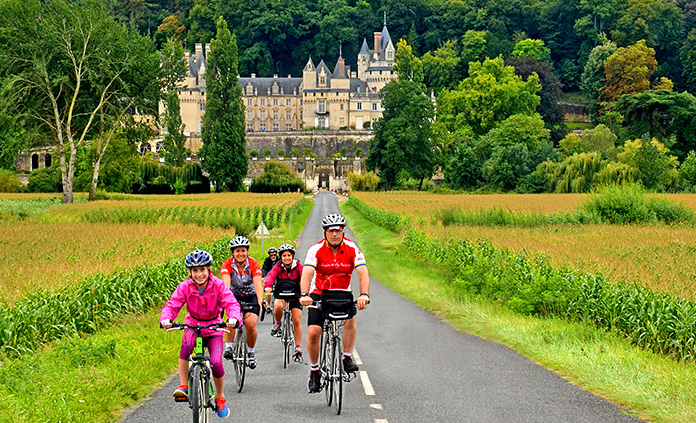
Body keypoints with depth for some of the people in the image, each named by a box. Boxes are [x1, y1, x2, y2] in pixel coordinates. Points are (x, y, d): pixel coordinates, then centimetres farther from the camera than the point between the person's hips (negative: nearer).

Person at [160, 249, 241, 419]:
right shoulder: (185, 287, -14)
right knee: (186, 345, -35)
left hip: (213, 326, 0)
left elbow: (231, 303, -24)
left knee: (216, 363, -17)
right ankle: (183, 386, -23)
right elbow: (172, 305, -18)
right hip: (193, 324, 0)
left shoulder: (218, 285, -16)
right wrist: (165, 319, -40)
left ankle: (220, 397, 10)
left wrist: (233, 318, -46)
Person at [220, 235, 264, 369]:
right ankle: (228, 348, -20)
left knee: (250, 324, -19)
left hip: (251, 297, 0)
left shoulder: (253, 264, -17)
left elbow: (258, 284, -29)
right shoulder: (227, 264, -17)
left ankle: (251, 352, 4)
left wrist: (260, 300, -47)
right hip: (234, 296, 0)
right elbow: (226, 283, -32)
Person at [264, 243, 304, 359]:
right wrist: (267, 286, -44)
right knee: (278, 306, -35)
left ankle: (298, 348, 8)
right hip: (281, 295, -1)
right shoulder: (278, 267, -6)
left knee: (297, 321, -5)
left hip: (295, 297, 1)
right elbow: (271, 276, -22)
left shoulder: (298, 266, -6)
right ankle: (277, 323, -3)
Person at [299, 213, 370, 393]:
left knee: (350, 318, -30)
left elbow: (363, 273, -23)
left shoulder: (352, 249, -13)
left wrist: (364, 294, -42)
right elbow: (307, 273, -28)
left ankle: (347, 358, -13)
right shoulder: (316, 249, -16)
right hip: (319, 294, 0)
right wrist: (304, 295, -47)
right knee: (313, 332, -13)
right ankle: (314, 371, 8)